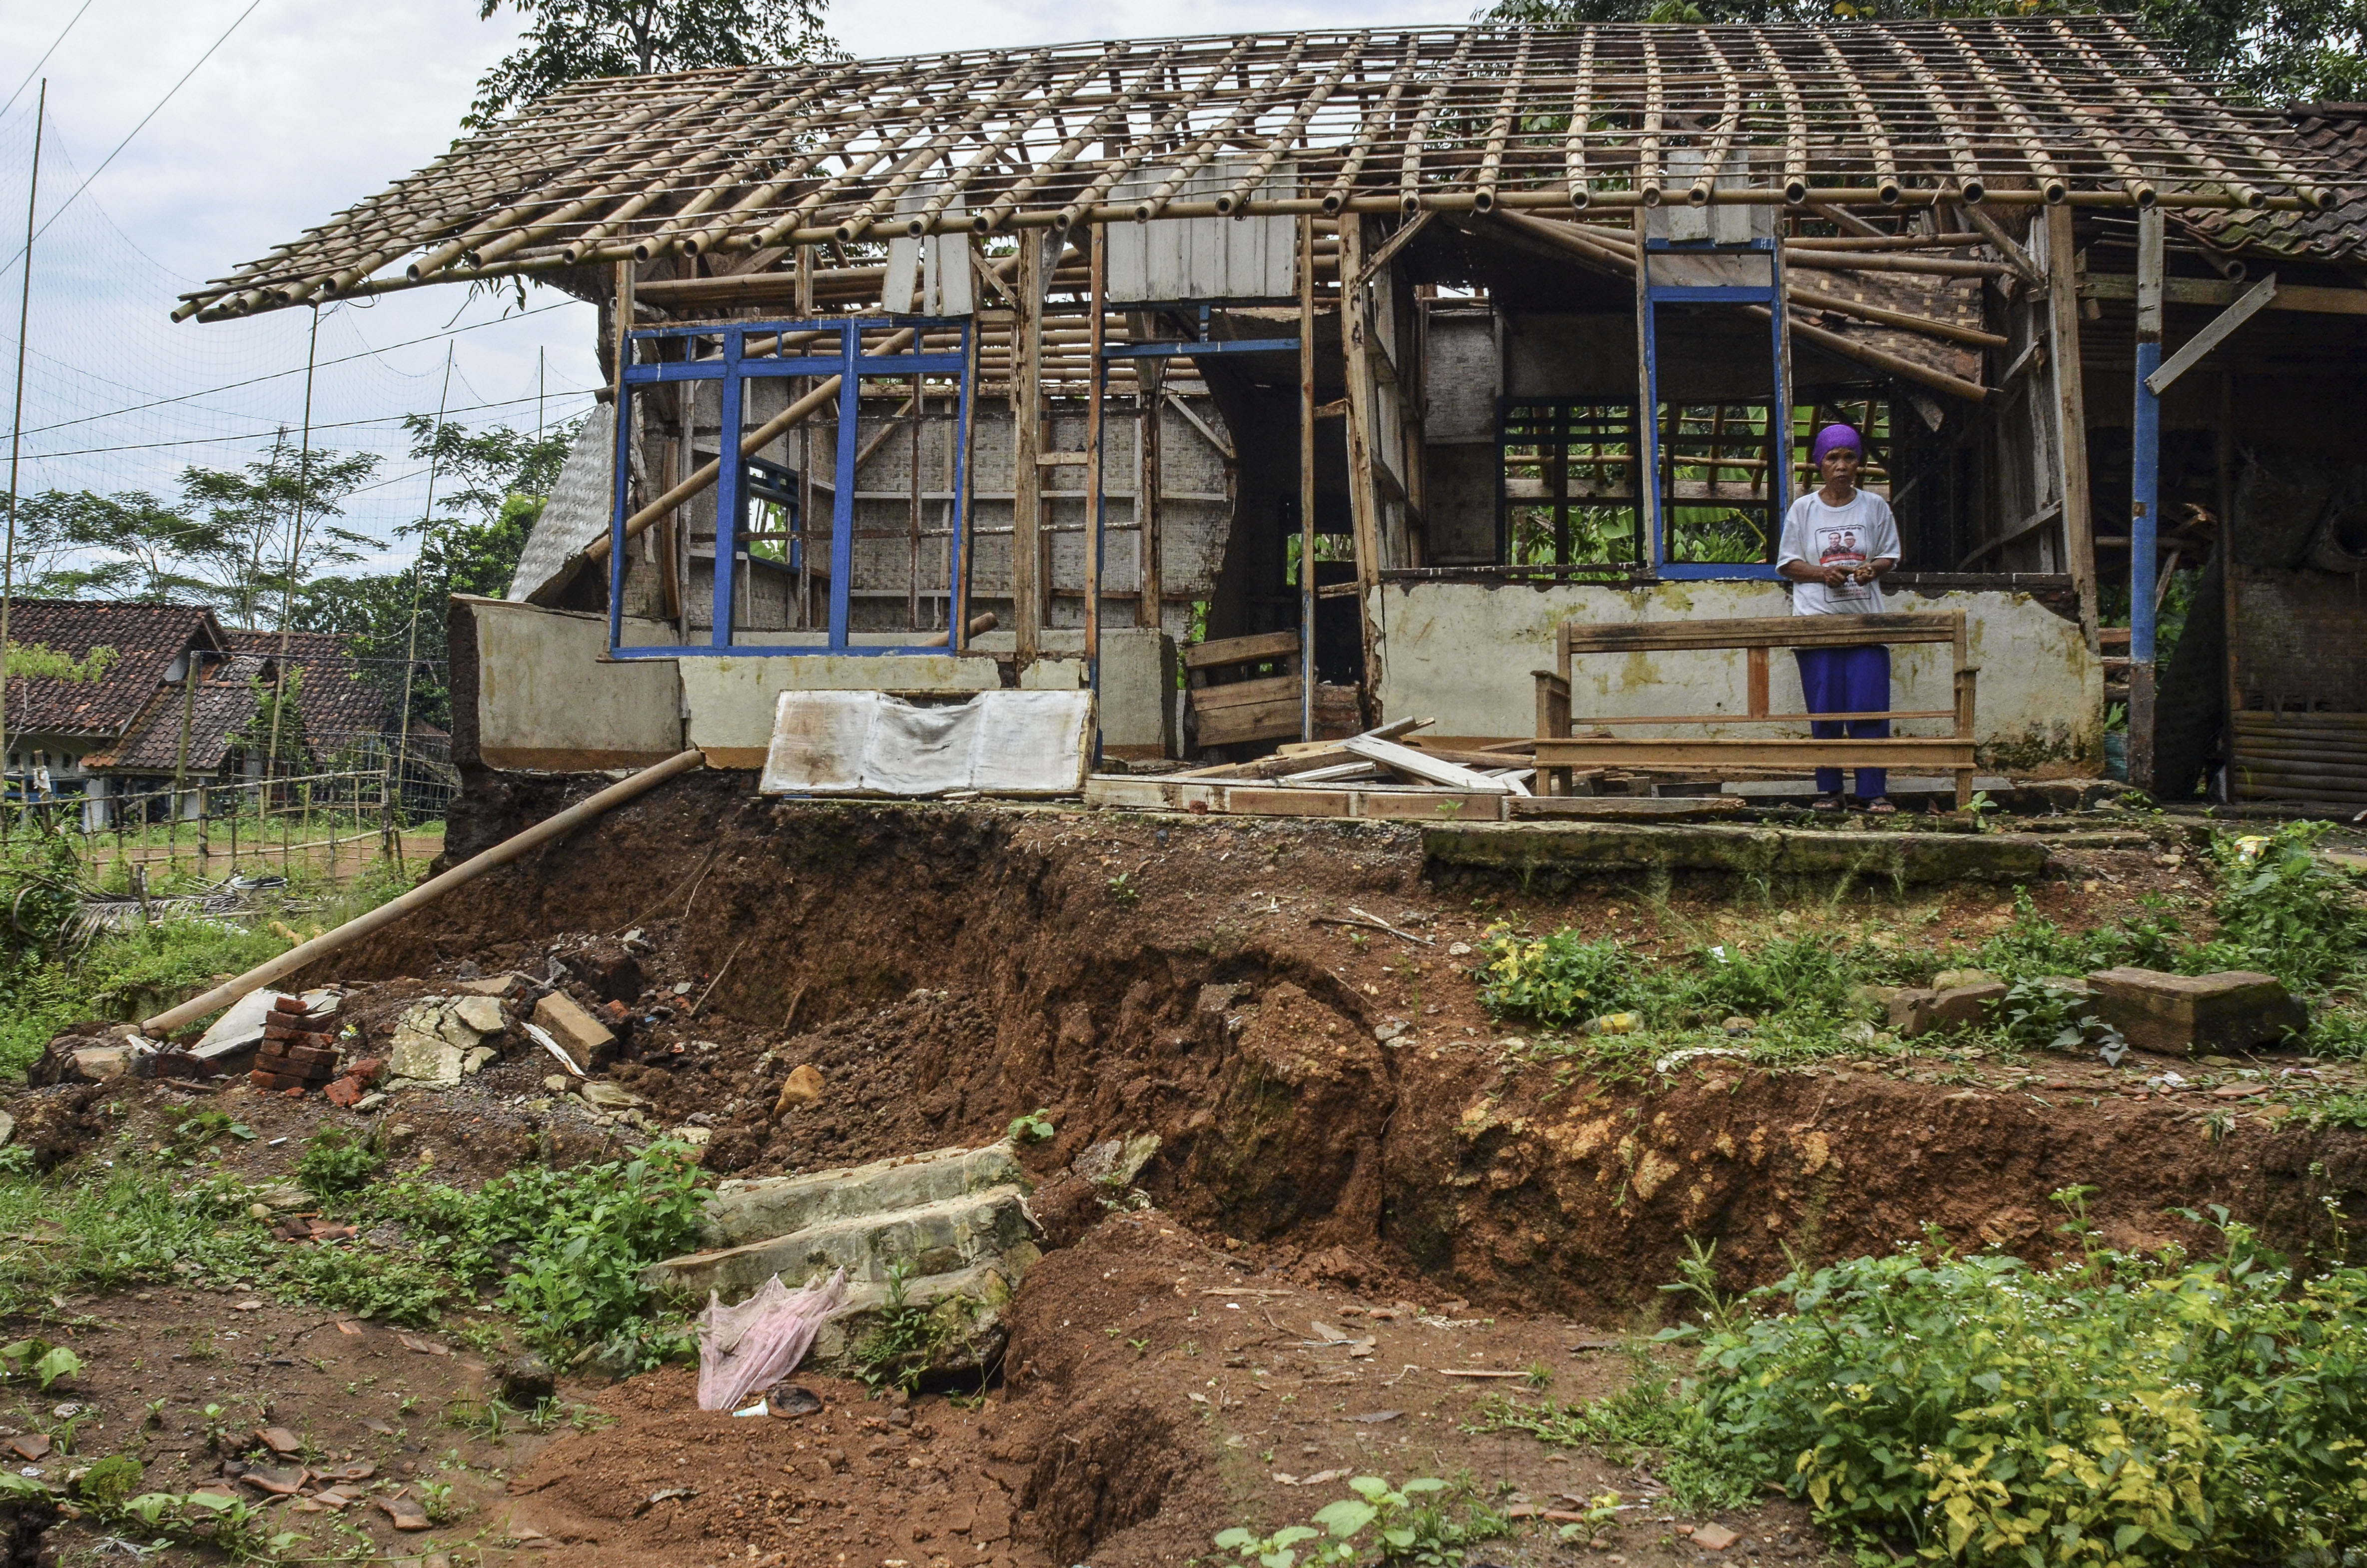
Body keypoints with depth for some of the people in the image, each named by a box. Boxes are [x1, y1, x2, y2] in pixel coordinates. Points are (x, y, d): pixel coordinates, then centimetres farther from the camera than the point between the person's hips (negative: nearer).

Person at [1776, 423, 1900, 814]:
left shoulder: (1875, 507, 10)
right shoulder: (1803, 509, 7)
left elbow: (1890, 557, 13)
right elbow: (1788, 563, 7)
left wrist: (1872, 569, -10)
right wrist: (1823, 573, -11)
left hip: (1866, 620, 0)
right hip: (1817, 620, 0)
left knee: (1870, 709, -8)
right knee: (1825, 711, -1)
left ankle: (1875, 793, -3)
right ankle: (1828, 790, 9)